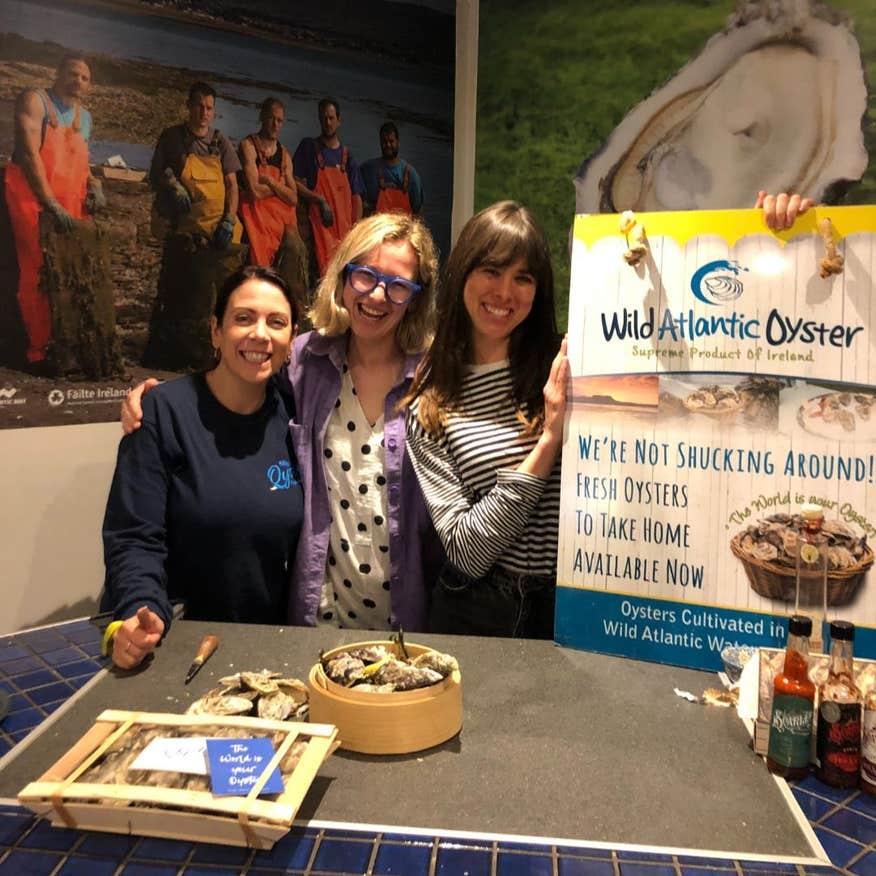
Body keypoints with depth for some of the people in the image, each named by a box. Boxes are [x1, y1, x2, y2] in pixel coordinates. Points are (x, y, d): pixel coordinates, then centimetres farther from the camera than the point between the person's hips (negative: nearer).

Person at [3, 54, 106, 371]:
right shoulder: (34, 100, -3)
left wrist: (93, 184, 5)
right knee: (38, 273, -8)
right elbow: (29, 153, -15)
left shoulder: (85, 116, 18)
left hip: (72, 203, 6)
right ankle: (40, 351, -6)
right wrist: (51, 205, -25)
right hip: (34, 198, -6)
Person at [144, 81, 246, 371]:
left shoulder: (221, 141, 15)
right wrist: (172, 186, -8)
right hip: (185, 230, -2)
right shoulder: (172, 137, 10)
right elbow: (154, 175, 13)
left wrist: (229, 220, -3)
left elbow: (232, 184, 10)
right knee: (184, 294, -3)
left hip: (220, 231, 2)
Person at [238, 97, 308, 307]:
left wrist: (269, 181, -4)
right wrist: (280, 187, 5)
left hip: (282, 215, 4)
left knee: (295, 247, -20)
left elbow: (293, 198, 9)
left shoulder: (284, 154, 17)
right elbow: (254, 191, -10)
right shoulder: (248, 145, 1)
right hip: (257, 213, -4)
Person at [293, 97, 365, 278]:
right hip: (319, 223, -4)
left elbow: (356, 197, 15)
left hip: (345, 226, 4)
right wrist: (320, 200, -12)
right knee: (325, 271, -16)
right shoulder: (308, 146, 9)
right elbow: (295, 183, 2)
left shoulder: (347, 155, 18)